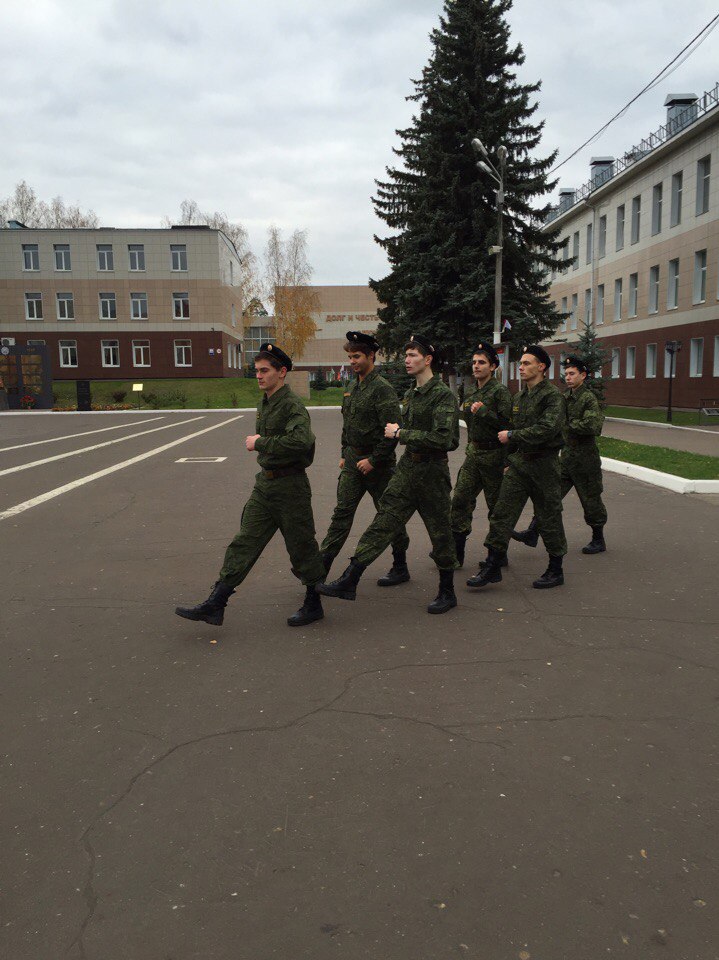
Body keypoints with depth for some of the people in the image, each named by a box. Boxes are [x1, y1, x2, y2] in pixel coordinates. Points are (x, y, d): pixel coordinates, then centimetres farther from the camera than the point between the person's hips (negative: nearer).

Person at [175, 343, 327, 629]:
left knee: (301, 546, 4)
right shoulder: (264, 404, 12)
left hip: (289, 485, -8)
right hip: (265, 483, 9)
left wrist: (260, 443, -26)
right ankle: (215, 605, 8)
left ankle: (313, 605, 22)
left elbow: (301, 441, -34)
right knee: (244, 542, 6)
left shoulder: (292, 405, -16)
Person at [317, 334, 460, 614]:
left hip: (432, 471, -7)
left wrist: (400, 433, -19)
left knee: (440, 533, 6)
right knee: (382, 523, 3)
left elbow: (444, 439, -24)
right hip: (406, 468, 7)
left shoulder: (443, 395, -14)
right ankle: (349, 582, 3)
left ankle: (447, 592, 24)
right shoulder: (410, 394, 12)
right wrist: (398, 433, 7)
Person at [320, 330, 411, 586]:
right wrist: (345, 455, 15)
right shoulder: (353, 388, 11)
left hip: (378, 462, -7)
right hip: (353, 461, 7)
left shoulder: (382, 388, -15)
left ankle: (400, 568, 19)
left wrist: (373, 460, -19)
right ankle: (321, 565, 7)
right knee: (342, 511, 5)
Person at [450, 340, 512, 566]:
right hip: (473, 454, 7)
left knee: (496, 506, 5)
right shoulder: (472, 394, 13)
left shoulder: (500, 391, -11)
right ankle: (455, 552, 7)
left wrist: (483, 412, -23)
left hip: (493, 455, -7)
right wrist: (464, 410, 8)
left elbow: (506, 424, -19)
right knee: (460, 500, 1)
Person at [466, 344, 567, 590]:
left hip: (543, 465, -7)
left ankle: (555, 571, 20)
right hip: (518, 463, 7)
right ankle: (492, 567, 7)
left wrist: (511, 436, -17)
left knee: (548, 519, 5)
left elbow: (546, 429, -24)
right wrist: (509, 462, 19)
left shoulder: (552, 395, -11)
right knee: (502, 514, 1)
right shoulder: (519, 398, 14)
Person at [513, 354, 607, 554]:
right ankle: (532, 533, 2)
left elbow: (593, 426, -28)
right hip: (566, 457, 7)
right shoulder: (566, 397, 10)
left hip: (585, 460, -7)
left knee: (591, 500, 6)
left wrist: (570, 425, -17)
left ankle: (598, 541, 22)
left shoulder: (589, 399, -14)